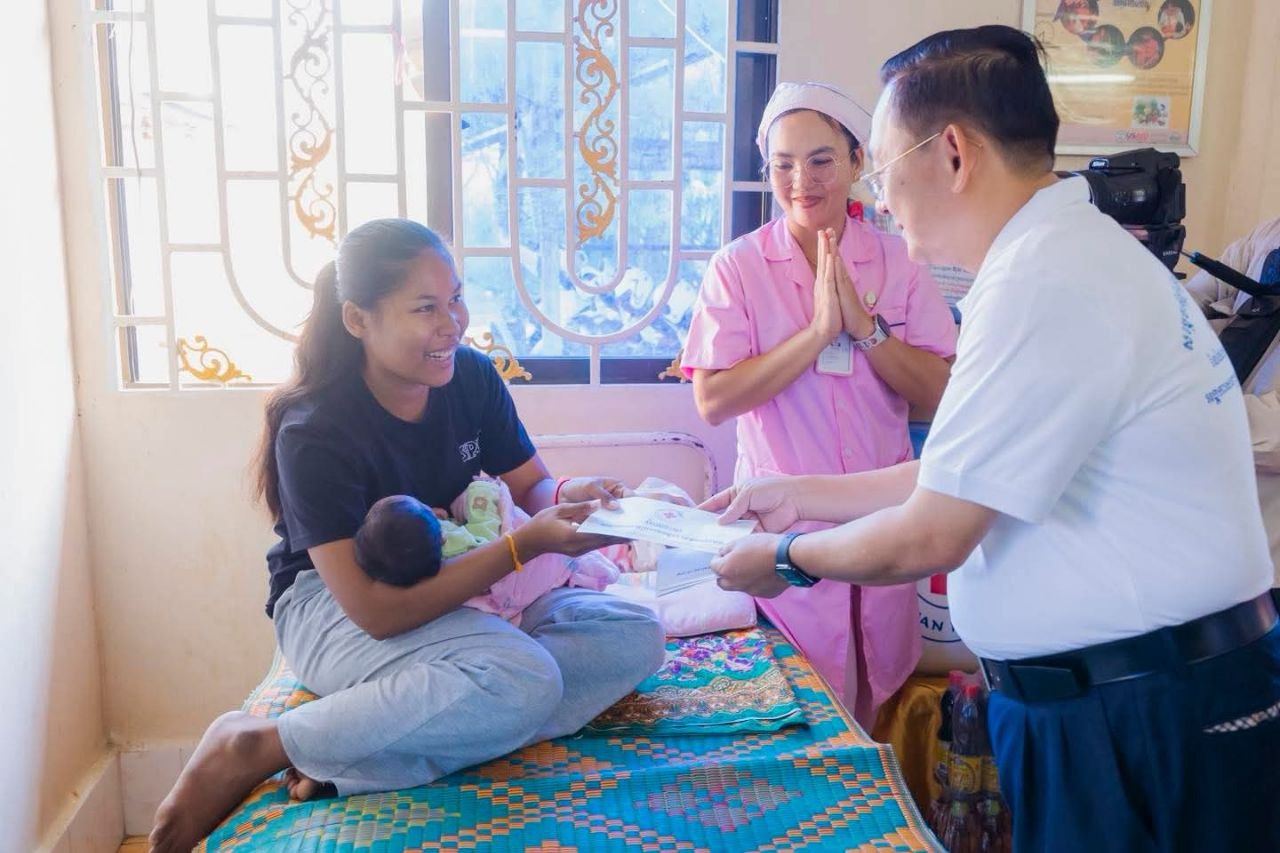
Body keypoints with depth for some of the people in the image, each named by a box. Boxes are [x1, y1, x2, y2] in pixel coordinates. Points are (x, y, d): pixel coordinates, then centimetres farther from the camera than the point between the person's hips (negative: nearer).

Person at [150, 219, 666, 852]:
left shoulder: (471, 377, -6)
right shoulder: (315, 432, -22)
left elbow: (533, 486, 5)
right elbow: (376, 611, -28)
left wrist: (567, 496, -21)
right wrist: (525, 545, -34)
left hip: (458, 593, 7)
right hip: (330, 605, -7)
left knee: (636, 640, -15)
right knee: (523, 681, -34)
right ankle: (254, 748, -18)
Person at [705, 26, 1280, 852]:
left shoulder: (1043, 282, -24)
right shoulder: (1081, 249, 8)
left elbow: (929, 538, -20)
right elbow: (965, 474, 13)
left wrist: (785, 557, -3)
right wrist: (803, 496, 15)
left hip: (1139, 722, -9)